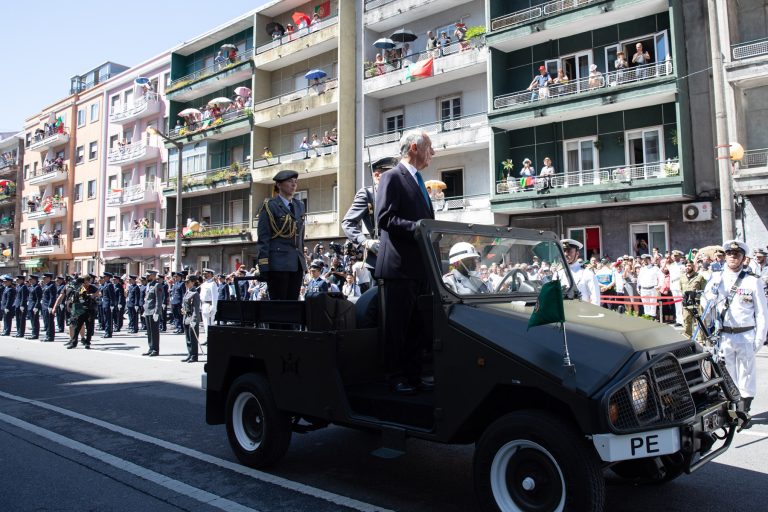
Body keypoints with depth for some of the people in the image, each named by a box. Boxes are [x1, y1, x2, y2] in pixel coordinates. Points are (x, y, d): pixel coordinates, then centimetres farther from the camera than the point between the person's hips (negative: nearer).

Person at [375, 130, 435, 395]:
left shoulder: (419, 181, 22)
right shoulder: (392, 177, -5)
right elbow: (384, 217, -17)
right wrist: (418, 228, -21)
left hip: (421, 267, 8)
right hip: (399, 265, -8)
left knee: (418, 325, 12)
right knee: (397, 325, 0)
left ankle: (414, 374, 21)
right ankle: (397, 377, 10)